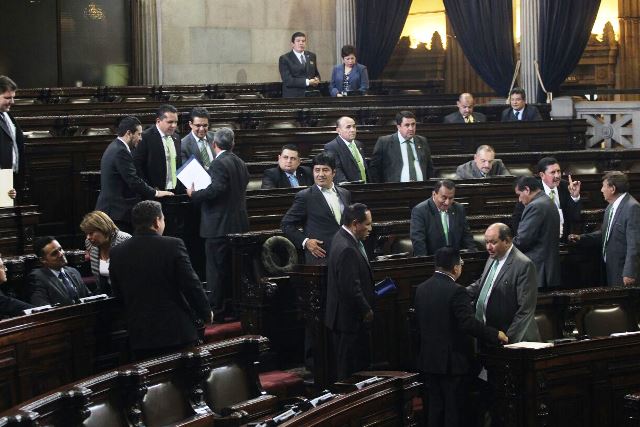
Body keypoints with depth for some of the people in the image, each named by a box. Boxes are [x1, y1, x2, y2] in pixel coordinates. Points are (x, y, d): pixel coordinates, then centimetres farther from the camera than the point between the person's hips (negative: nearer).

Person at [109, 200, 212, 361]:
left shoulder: (117, 253, 1)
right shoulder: (173, 245, -10)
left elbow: (118, 294, 9)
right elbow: (191, 285, -8)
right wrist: (206, 313, 7)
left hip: (140, 335, 3)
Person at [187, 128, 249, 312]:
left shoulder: (219, 164, -17)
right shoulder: (240, 163, 11)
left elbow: (215, 190, -27)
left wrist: (194, 194, -12)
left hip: (219, 226, -9)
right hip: (238, 224, 9)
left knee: (216, 268, -3)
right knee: (232, 267, 15)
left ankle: (215, 307, -1)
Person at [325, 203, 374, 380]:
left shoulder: (343, 238, 8)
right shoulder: (347, 249, -26)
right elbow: (351, 288, -26)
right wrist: (367, 310, -14)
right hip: (351, 319, -11)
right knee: (351, 368, -2)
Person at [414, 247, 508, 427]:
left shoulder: (421, 289, 5)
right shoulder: (456, 291, -18)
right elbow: (469, 323, -25)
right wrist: (496, 335, -16)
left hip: (429, 360, 7)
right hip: (454, 361, -7)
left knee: (435, 410, 12)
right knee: (456, 412, 0)